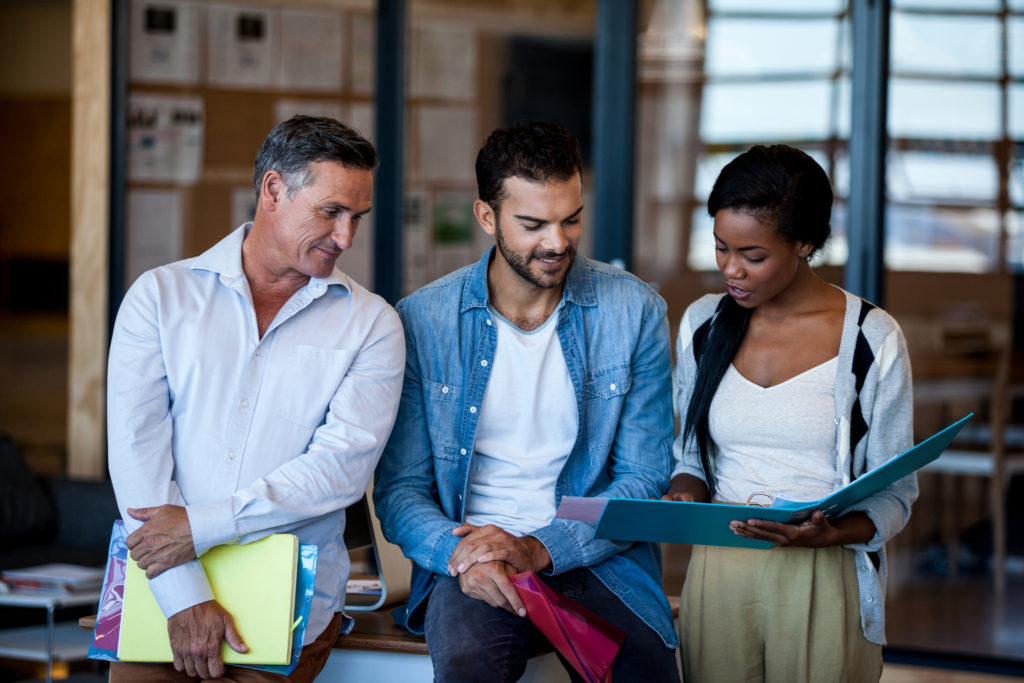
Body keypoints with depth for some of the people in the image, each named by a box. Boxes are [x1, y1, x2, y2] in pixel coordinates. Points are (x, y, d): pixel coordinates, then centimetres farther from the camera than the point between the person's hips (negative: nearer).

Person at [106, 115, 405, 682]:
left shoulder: (370, 324, 6)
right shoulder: (162, 295, 6)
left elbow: (344, 466, -6)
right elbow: (136, 445, -4)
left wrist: (202, 525, -15)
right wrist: (185, 596, -14)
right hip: (165, 589, 0)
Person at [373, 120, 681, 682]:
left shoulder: (634, 312, 2)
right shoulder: (423, 320, 1)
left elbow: (644, 480, 1)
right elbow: (400, 489, 4)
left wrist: (539, 549, -14)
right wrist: (457, 553, -18)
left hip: (595, 557, 2)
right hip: (473, 559, -1)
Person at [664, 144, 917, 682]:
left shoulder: (872, 340, -6)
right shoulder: (702, 324, 7)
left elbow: (893, 494, -3)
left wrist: (828, 534, -22)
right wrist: (684, 497, -6)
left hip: (825, 578, -3)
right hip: (718, 572, 3)